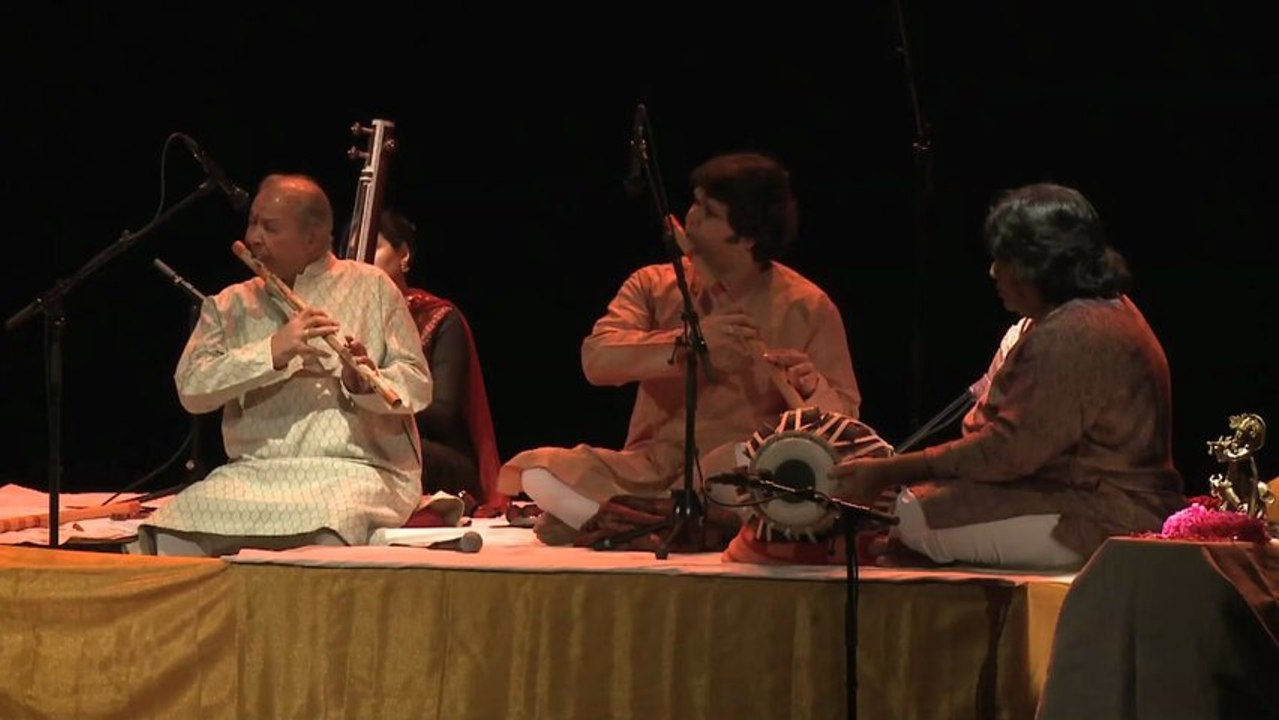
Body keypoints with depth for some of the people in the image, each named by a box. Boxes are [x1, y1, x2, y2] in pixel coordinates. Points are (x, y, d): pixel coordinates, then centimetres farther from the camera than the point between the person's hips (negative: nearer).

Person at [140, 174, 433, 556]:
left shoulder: (370, 288, 9)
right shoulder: (230, 305, 15)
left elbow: (418, 386, 4)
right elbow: (191, 388, -1)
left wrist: (366, 384, -17)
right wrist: (271, 353, -15)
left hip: (353, 470, -3)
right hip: (253, 473, 3)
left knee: (329, 526, -38)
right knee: (173, 534, -25)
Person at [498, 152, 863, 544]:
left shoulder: (807, 308, 4)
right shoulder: (653, 285, 10)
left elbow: (845, 417, 3)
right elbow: (597, 359, -7)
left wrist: (812, 389, -20)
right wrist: (687, 342, -20)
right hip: (649, 466, 2)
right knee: (538, 468, -25)